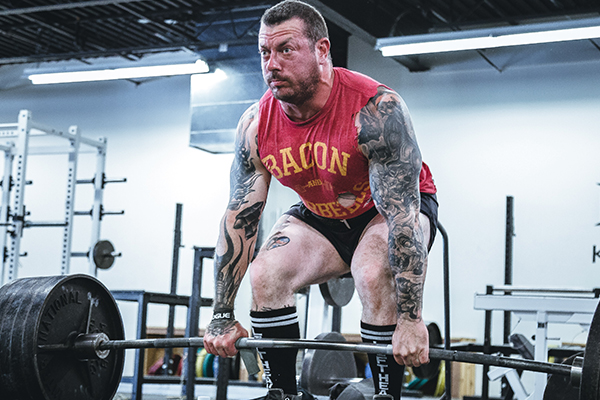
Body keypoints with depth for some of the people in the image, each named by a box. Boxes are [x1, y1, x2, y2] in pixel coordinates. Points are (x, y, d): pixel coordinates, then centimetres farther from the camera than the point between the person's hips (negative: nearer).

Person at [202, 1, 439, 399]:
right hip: (321, 216, 5)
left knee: (376, 276, -32)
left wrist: (410, 319, -41)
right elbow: (240, 216, -12)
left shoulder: (375, 110, -34)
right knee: (265, 273, -16)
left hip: (391, 209, -5)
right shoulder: (256, 125, -18)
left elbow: (401, 212, -37)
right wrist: (223, 317, -13)